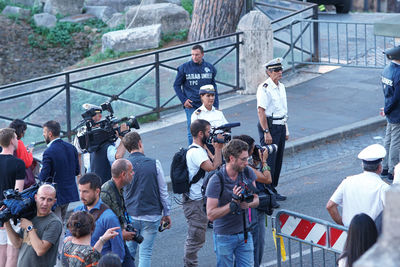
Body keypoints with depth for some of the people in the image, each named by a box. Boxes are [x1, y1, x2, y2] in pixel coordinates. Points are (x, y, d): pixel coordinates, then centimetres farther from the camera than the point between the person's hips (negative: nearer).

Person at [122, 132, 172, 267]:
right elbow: (163, 191, 1)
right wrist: (166, 214, 12)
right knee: (145, 253, 3)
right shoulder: (154, 164, -6)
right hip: (151, 216, -1)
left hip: (130, 216, 1)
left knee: (129, 252, 13)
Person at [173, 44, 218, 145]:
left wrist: (216, 106, 9)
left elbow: (213, 87, 14)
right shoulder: (184, 68, 0)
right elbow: (176, 85, 6)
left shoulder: (210, 68, 7)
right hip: (191, 106, -2)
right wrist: (183, 100, -6)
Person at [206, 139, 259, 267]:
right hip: (224, 236, -4)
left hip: (244, 233, 4)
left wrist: (248, 204, -16)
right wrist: (233, 203, -28)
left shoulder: (247, 172, -2)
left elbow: (256, 200, 8)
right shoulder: (216, 181, -19)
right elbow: (211, 214, -21)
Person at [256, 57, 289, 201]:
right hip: (269, 126, -9)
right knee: (269, 160, -7)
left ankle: (273, 189, 21)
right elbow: (261, 111, -18)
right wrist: (266, 132, -21)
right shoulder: (264, 88, -14)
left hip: (280, 126, 9)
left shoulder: (281, 87, 13)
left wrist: (286, 130, 20)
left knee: (278, 159, 12)